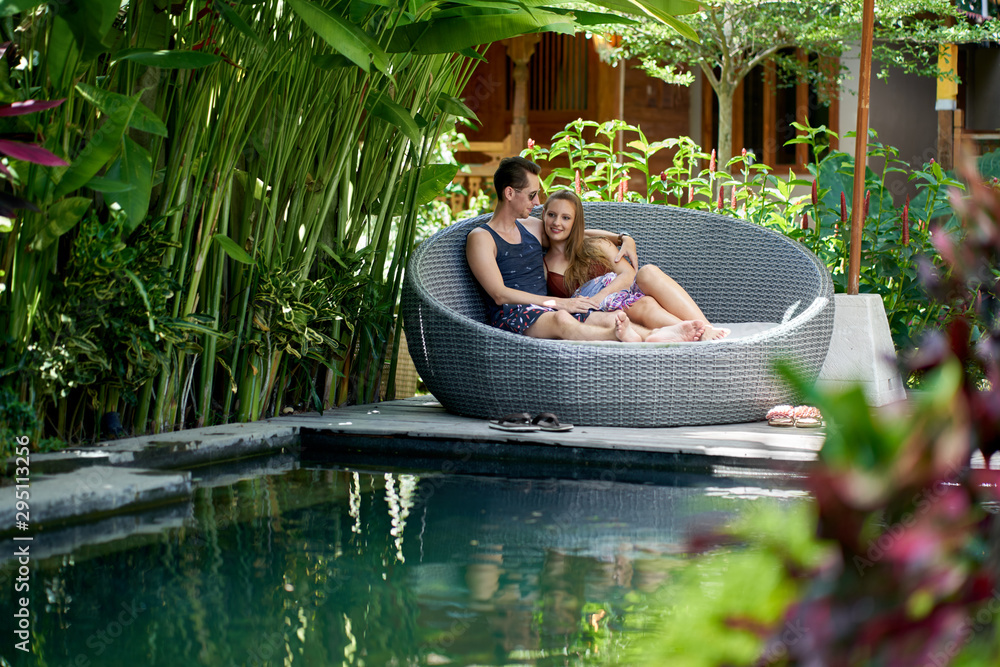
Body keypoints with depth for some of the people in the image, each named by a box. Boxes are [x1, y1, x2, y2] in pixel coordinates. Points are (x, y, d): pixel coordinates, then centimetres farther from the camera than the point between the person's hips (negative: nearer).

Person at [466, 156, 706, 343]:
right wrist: (558, 302, -14)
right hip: (510, 315, -7)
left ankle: (658, 334, -51)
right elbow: (500, 294, -11)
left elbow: (582, 233, 36)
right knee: (562, 319, -41)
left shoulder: (531, 227, 22)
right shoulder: (481, 238, 0)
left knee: (612, 317, -23)